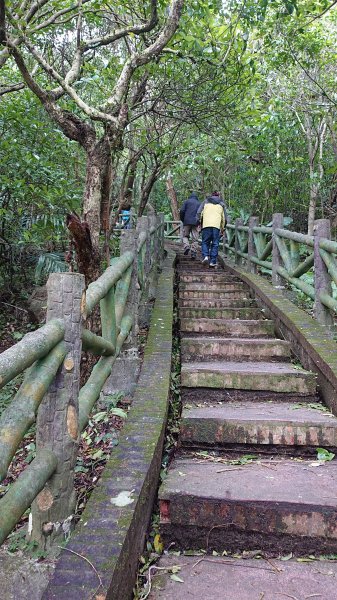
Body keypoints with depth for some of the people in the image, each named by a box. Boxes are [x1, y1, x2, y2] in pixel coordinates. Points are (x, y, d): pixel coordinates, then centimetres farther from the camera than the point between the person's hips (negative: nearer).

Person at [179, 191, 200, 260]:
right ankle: (193, 253, -5)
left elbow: (182, 211, -1)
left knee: (185, 236, 12)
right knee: (195, 239, 2)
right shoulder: (199, 203, 17)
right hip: (195, 223, 1)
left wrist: (182, 220, 11)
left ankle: (186, 246, -14)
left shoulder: (187, 201, 10)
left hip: (187, 222, -1)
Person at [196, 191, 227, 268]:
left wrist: (198, 222, 13)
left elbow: (199, 212, 8)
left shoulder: (206, 201, 19)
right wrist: (223, 227, 24)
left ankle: (205, 256, -13)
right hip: (216, 225, 0)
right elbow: (224, 217, 16)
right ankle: (212, 262, -3)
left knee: (205, 242, 9)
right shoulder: (221, 204, 20)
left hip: (206, 224, 0)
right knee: (215, 244, 2)